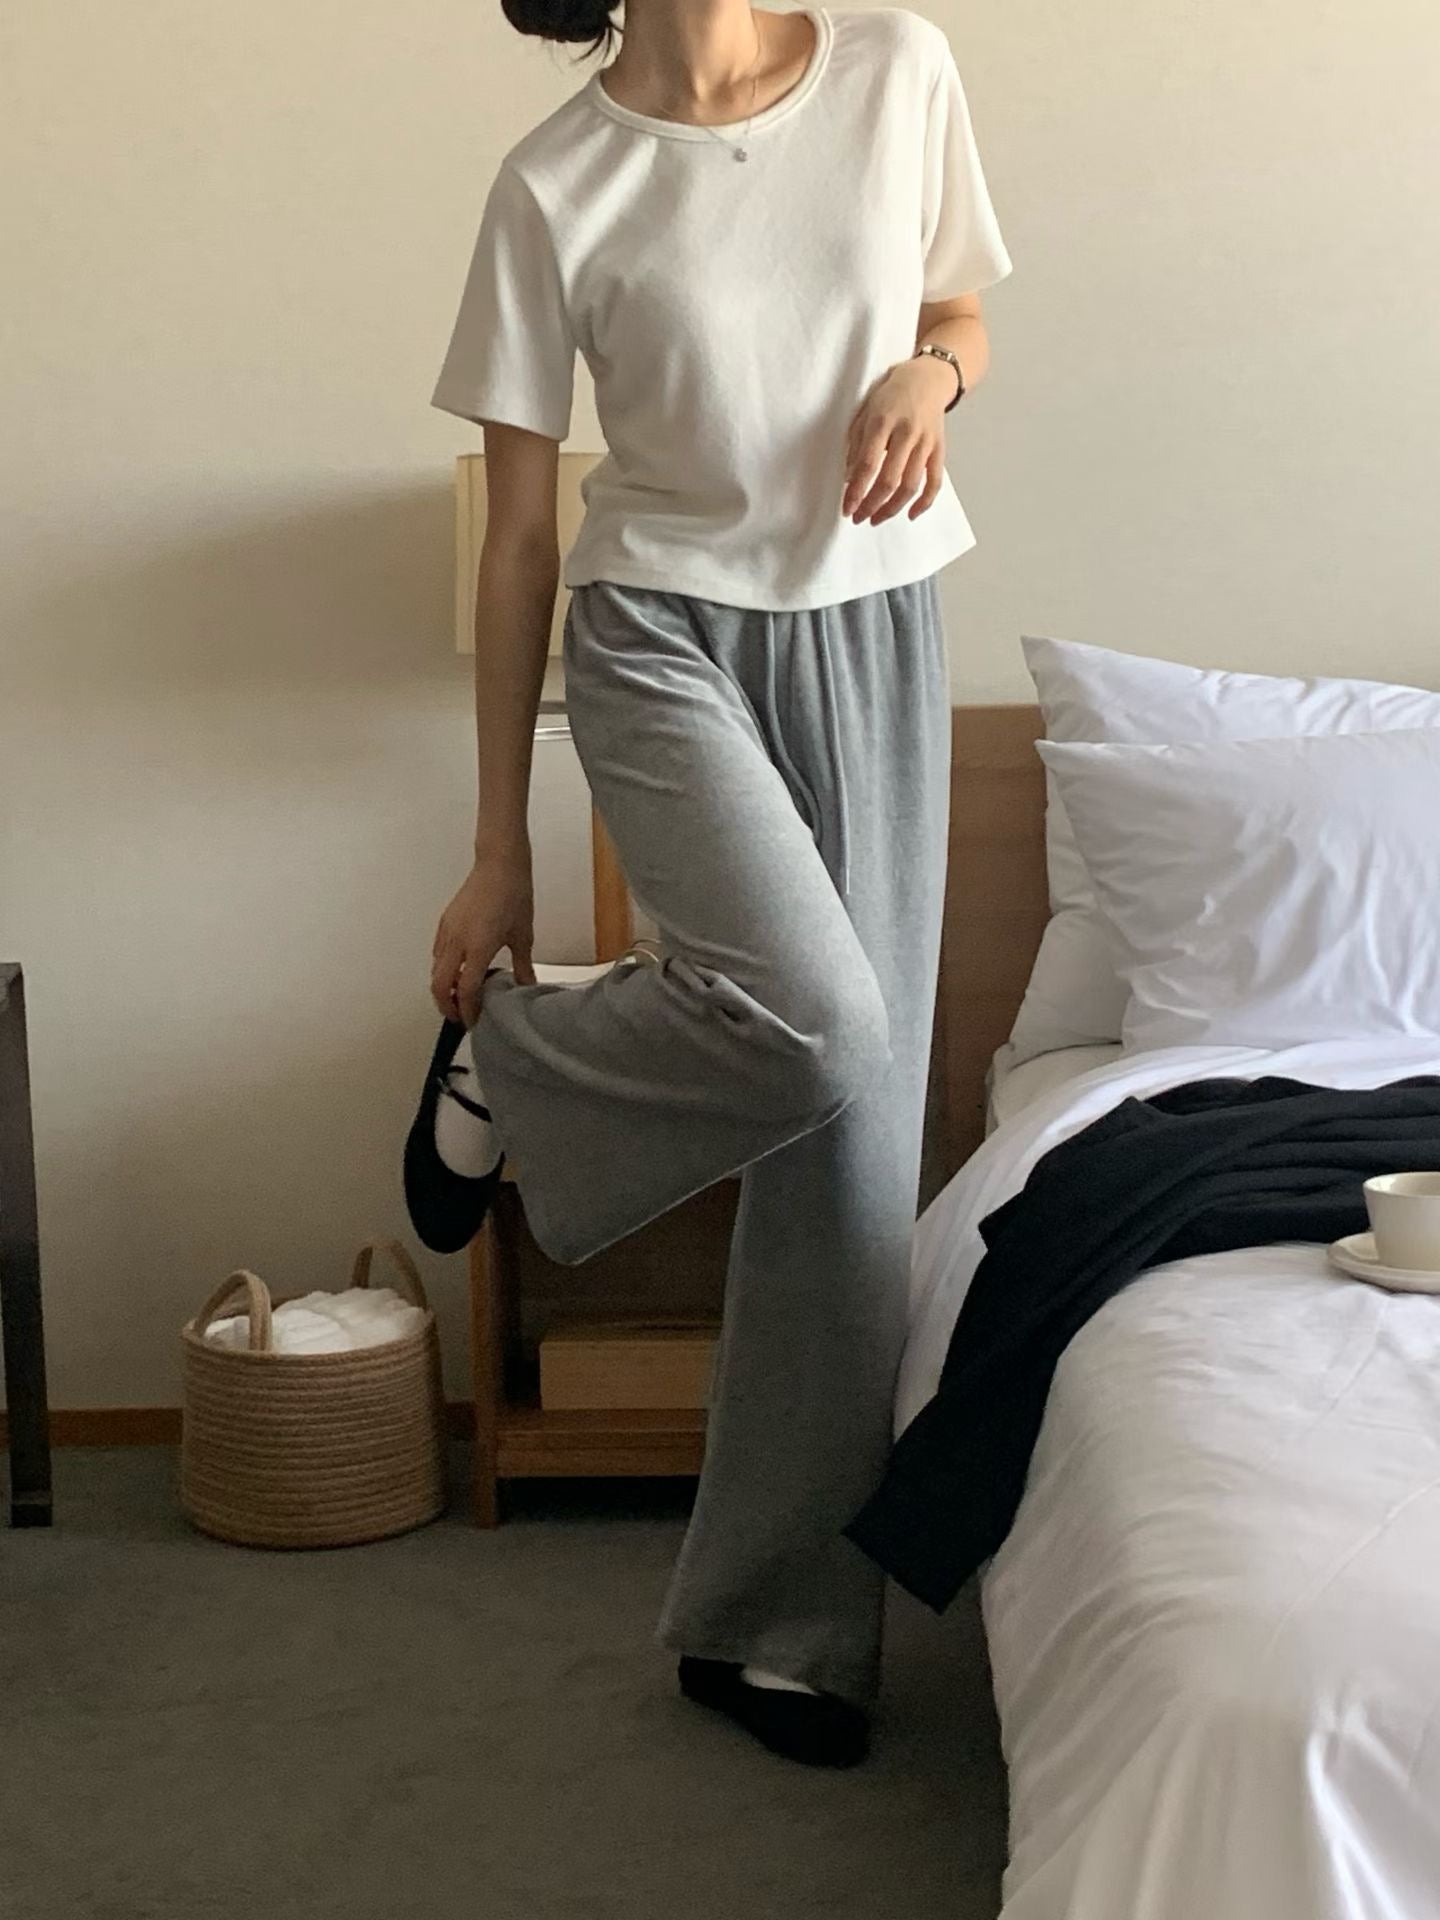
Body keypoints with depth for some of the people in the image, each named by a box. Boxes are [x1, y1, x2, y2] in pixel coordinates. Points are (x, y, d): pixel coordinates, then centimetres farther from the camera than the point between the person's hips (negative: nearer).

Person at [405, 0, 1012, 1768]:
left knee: (855, 1143, 2)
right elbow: (519, 536, -3)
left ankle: (773, 1628, 15)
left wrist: (928, 374, -10)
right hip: (667, 639, -3)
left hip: (872, 640, 4)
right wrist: (499, 855, -1)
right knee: (816, 1020, -30)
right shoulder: (558, 186, -7)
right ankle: (506, 1056, 5)